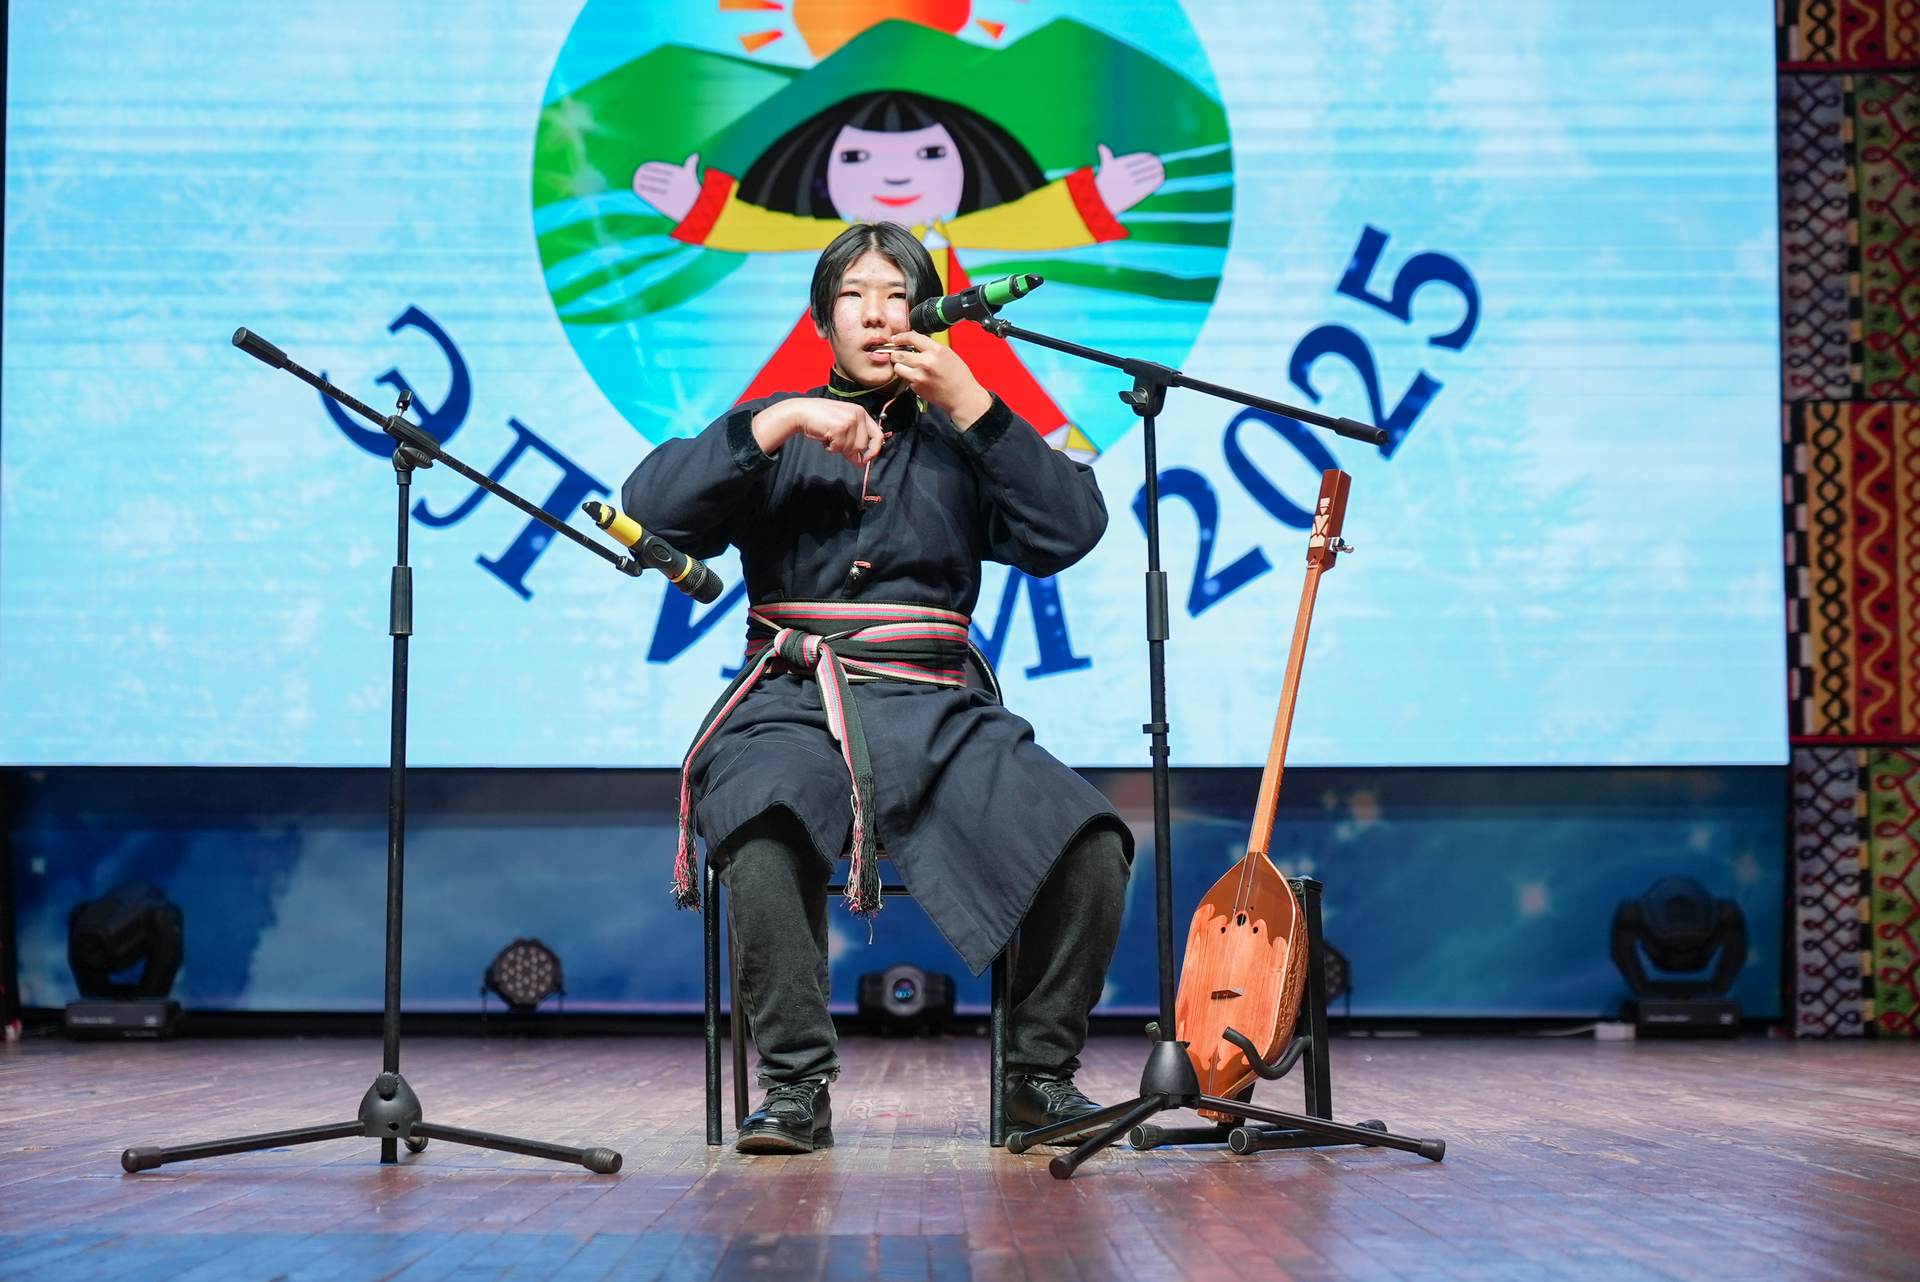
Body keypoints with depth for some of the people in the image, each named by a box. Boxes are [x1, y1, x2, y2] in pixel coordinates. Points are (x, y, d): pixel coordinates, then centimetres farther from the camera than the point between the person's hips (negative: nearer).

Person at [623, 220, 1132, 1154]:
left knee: (1089, 846, -23)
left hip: (936, 711, 2)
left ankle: (1040, 1074, -3)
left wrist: (967, 402, -4)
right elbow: (653, 502, -1)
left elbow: (1072, 529, 0)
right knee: (763, 836, -37)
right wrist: (784, 420, -8)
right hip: (794, 710, -1)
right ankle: (797, 1086, -22)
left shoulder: (960, 443, 18)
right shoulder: (776, 433, 17)